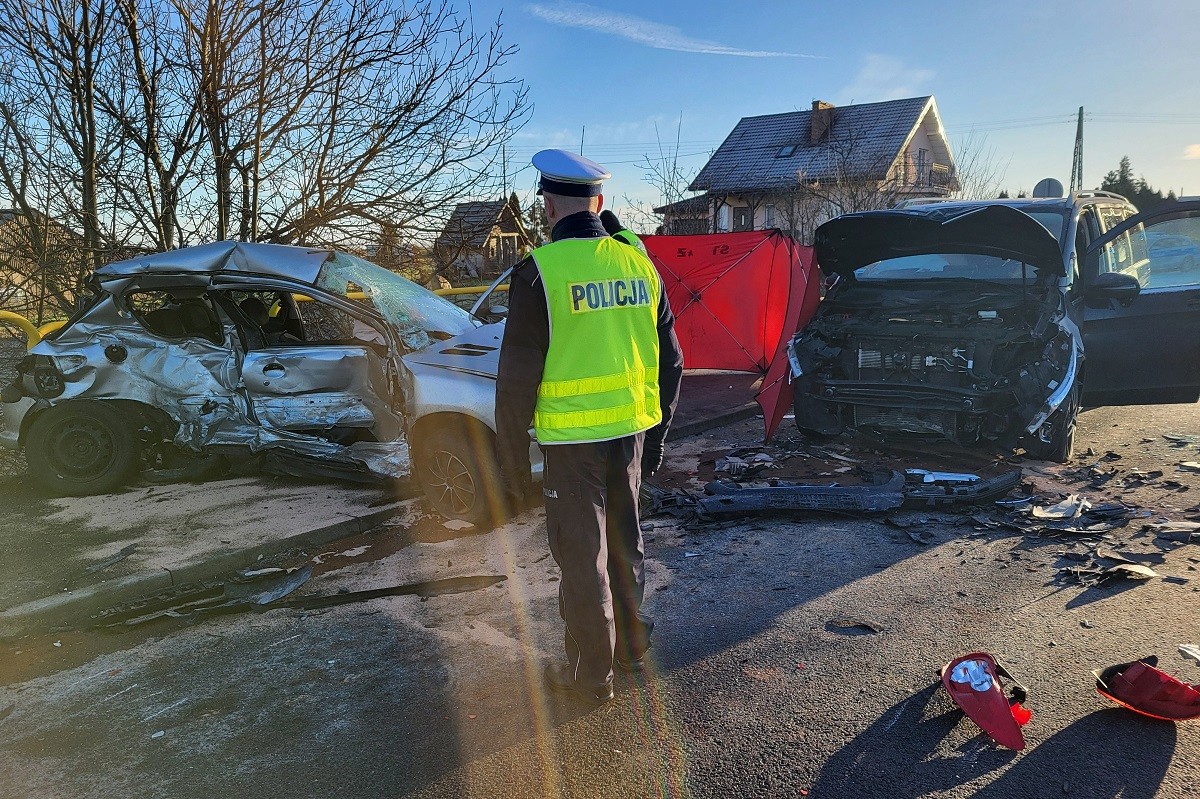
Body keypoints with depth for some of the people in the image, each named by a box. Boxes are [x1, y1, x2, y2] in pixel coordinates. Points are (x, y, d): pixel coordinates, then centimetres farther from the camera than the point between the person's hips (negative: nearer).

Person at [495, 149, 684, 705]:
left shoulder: (540, 271, -13)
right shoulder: (638, 262, 3)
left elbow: (518, 381, -13)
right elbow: (670, 362, 9)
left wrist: (513, 466, -4)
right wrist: (655, 436, 19)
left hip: (572, 438, -5)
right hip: (631, 429, 5)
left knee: (582, 557, 8)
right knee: (625, 540, 22)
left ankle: (591, 676, 23)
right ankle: (632, 644, 39)